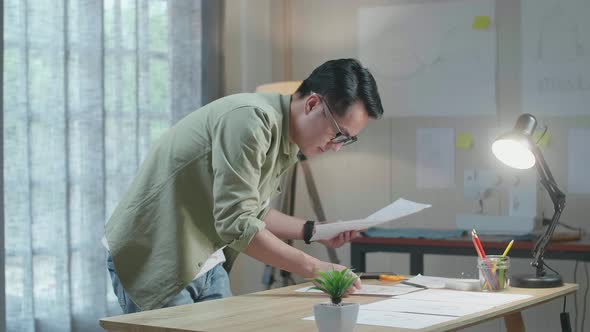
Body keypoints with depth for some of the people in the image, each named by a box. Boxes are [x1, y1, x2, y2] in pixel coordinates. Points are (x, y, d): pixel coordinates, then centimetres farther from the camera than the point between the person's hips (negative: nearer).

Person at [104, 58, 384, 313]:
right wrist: (315, 269, -24)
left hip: (207, 264, 9)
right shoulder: (251, 119, -24)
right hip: (155, 263, -9)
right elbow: (236, 225, -28)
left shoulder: (287, 144, 6)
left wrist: (312, 231, 3)